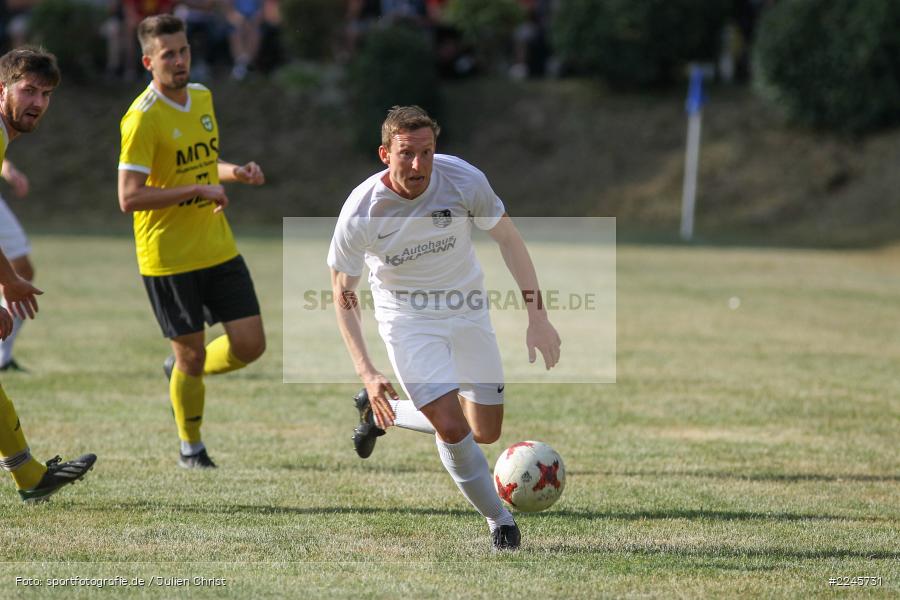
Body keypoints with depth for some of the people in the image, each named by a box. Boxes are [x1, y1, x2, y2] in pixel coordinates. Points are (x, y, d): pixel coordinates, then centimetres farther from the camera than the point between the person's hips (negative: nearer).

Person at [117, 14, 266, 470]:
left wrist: (235, 172, 3)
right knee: (192, 354, 2)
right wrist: (198, 190, -23)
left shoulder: (202, 96, 7)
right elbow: (129, 198, -22)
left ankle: (183, 370, 31)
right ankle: (191, 449, 23)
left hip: (218, 248, 6)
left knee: (250, 345, 1)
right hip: (168, 257, -6)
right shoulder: (142, 119, -17)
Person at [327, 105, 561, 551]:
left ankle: (381, 412, 30)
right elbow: (343, 293, -12)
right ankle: (499, 520, 7)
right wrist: (365, 371, -22)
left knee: (487, 433, 7)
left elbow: (507, 238, -5)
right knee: (452, 427, -17)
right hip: (407, 318, -3)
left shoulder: (463, 180, -20)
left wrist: (536, 315, -11)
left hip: (467, 309, 3)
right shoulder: (360, 211, -23)